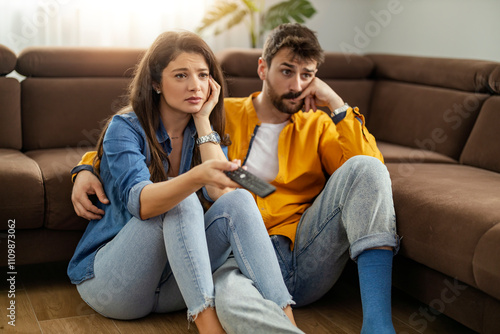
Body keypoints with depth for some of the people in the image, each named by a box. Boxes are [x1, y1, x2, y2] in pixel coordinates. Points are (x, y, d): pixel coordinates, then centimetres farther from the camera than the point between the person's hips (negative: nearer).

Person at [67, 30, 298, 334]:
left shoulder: (209, 133, 7)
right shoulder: (125, 128, -10)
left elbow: (222, 194, -14)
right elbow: (139, 202, -30)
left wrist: (203, 120, -11)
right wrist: (198, 176, -50)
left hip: (174, 284, 4)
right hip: (110, 282, -4)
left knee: (239, 200, -20)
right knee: (180, 202, -30)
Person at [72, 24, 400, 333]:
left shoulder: (317, 125, 17)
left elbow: (370, 173, 1)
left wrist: (337, 105, -1)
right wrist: (87, 169, 2)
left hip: (306, 256, 3)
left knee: (364, 169, -22)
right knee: (233, 300, -40)